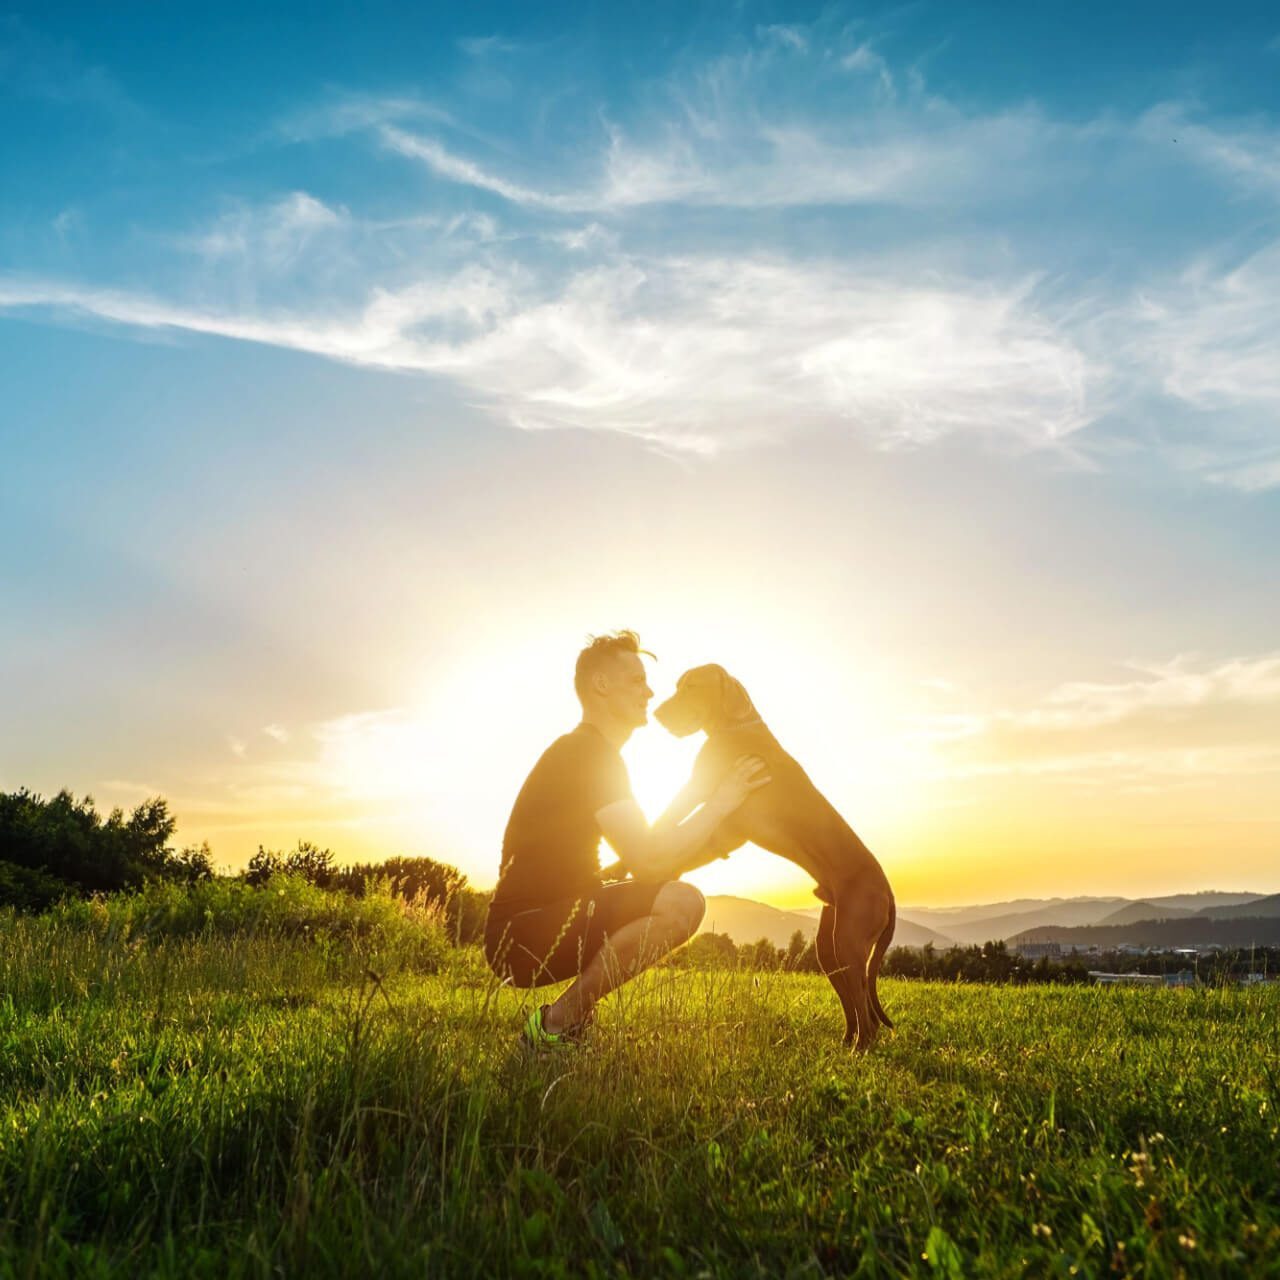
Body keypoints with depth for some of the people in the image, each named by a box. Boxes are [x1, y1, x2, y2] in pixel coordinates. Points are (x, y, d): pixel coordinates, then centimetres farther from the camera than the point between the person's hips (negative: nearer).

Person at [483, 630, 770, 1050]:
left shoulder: (590, 751, 19)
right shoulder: (588, 753, -14)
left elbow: (644, 849, 19)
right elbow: (647, 862, -22)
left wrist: (694, 792, 11)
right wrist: (720, 803, -13)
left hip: (548, 923, 10)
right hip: (522, 936, -10)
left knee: (666, 897, 20)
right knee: (681, 902, -24)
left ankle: (565, 1016, 11)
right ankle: (555, 1026, -12)